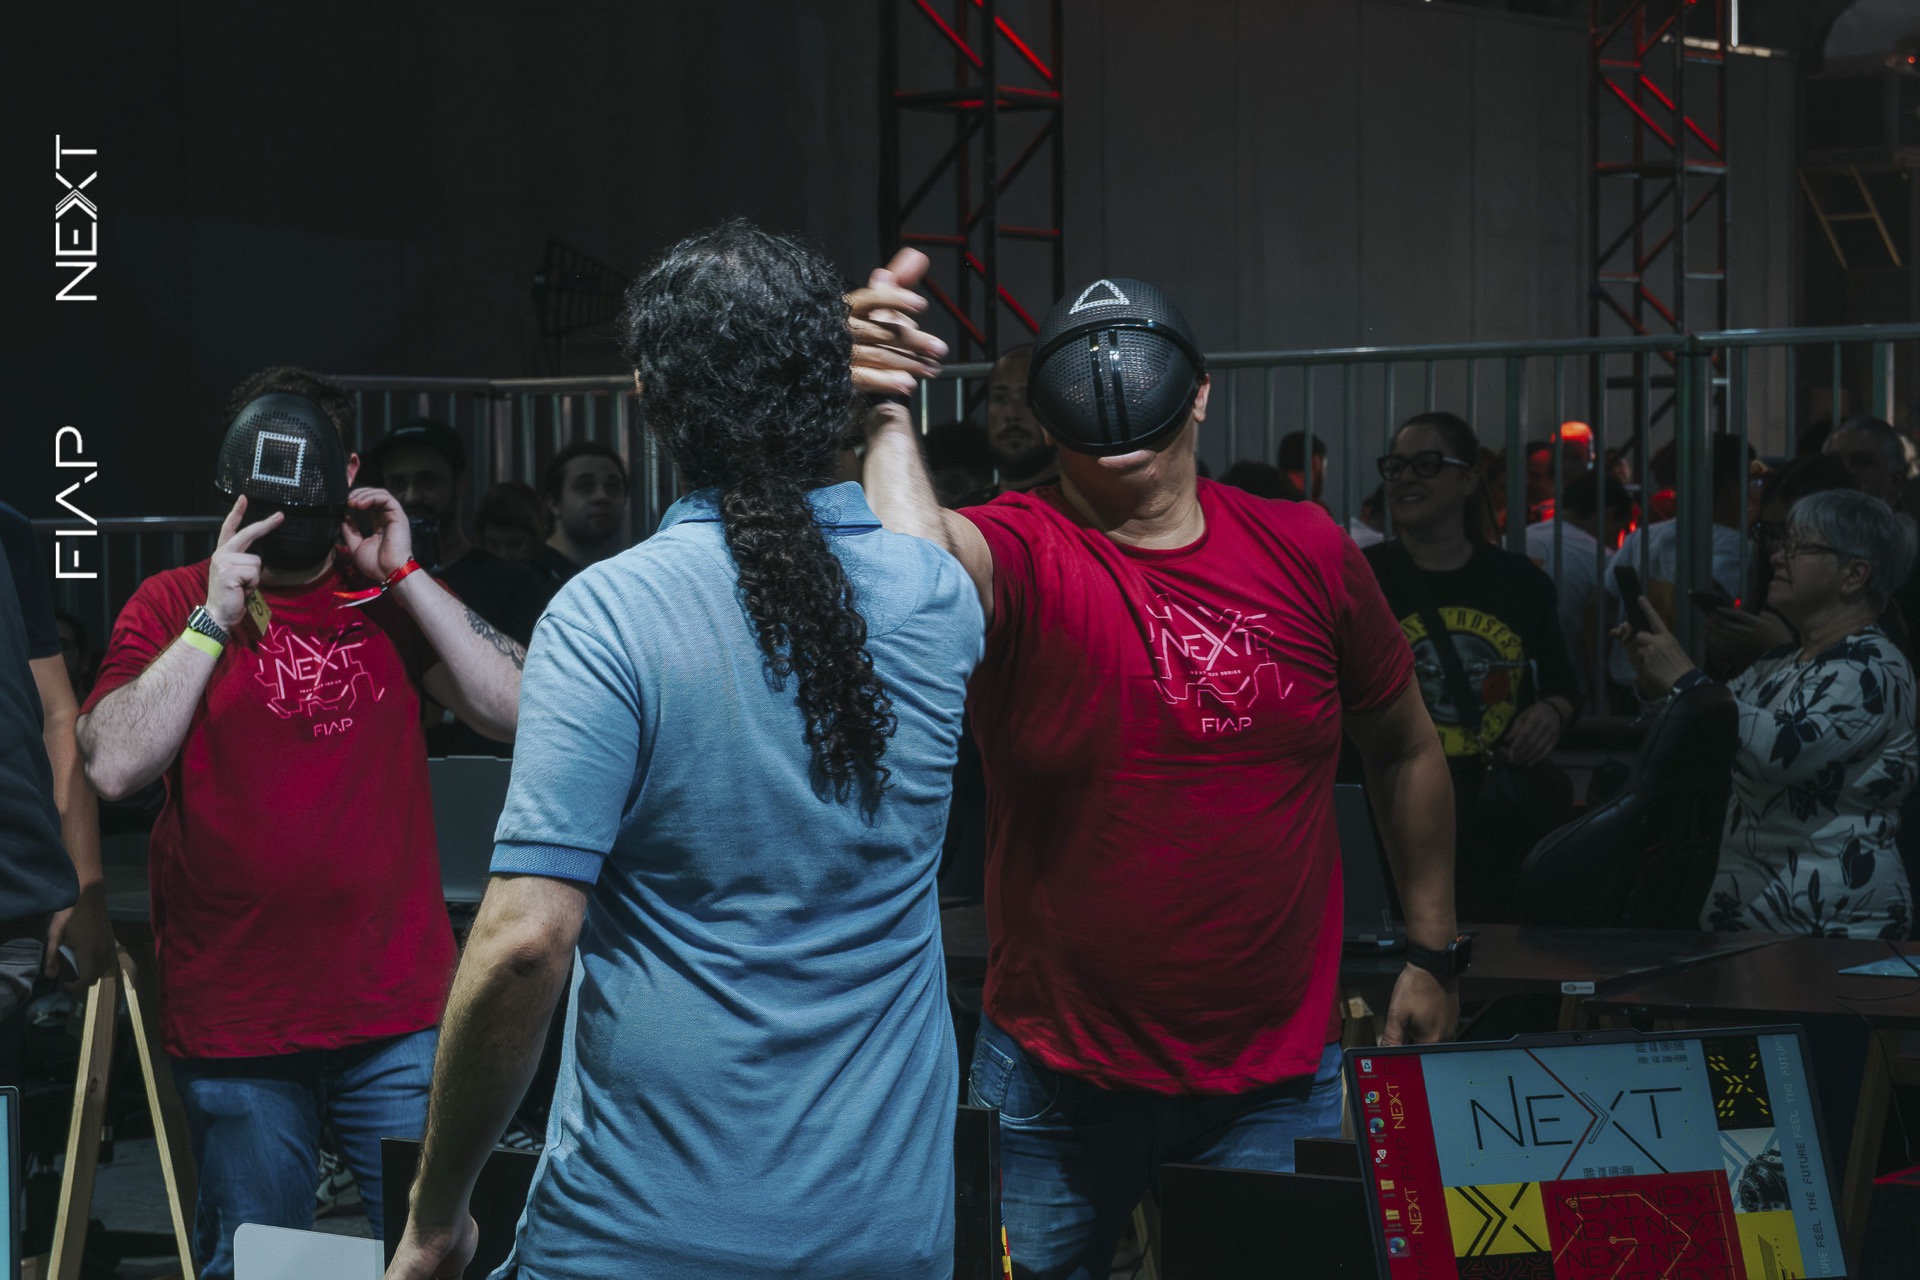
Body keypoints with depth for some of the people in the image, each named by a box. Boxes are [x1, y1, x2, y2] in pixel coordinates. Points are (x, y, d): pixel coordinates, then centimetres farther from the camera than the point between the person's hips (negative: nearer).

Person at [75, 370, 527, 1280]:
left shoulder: (393, 599, 8)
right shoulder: (171, 606, 3)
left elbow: (517, 711, -4)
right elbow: (114, 767, -10)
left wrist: (405, 576, -8)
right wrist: (214, 617, -12)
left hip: (398, 1014, 1)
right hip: (234, 1025, -1)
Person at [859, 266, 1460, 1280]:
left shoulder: (1306, 552, 0)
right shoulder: (1023, 552, -11)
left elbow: (1404, 747, 14)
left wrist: (1433, 954, 16)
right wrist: (889, 415, -39)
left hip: (1275, 1080, 2)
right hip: (1057, 1079, -2)